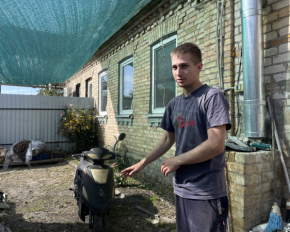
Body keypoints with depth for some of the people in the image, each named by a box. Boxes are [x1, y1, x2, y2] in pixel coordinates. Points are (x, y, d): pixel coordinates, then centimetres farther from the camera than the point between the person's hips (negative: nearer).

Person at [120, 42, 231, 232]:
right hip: (181, 189, 7)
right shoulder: (174, 104, 8)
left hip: (207, 193, -6)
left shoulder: (212, 97, -12)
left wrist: (177, 161, -11)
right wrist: (142, 163, 15)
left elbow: (216, 145, -20)